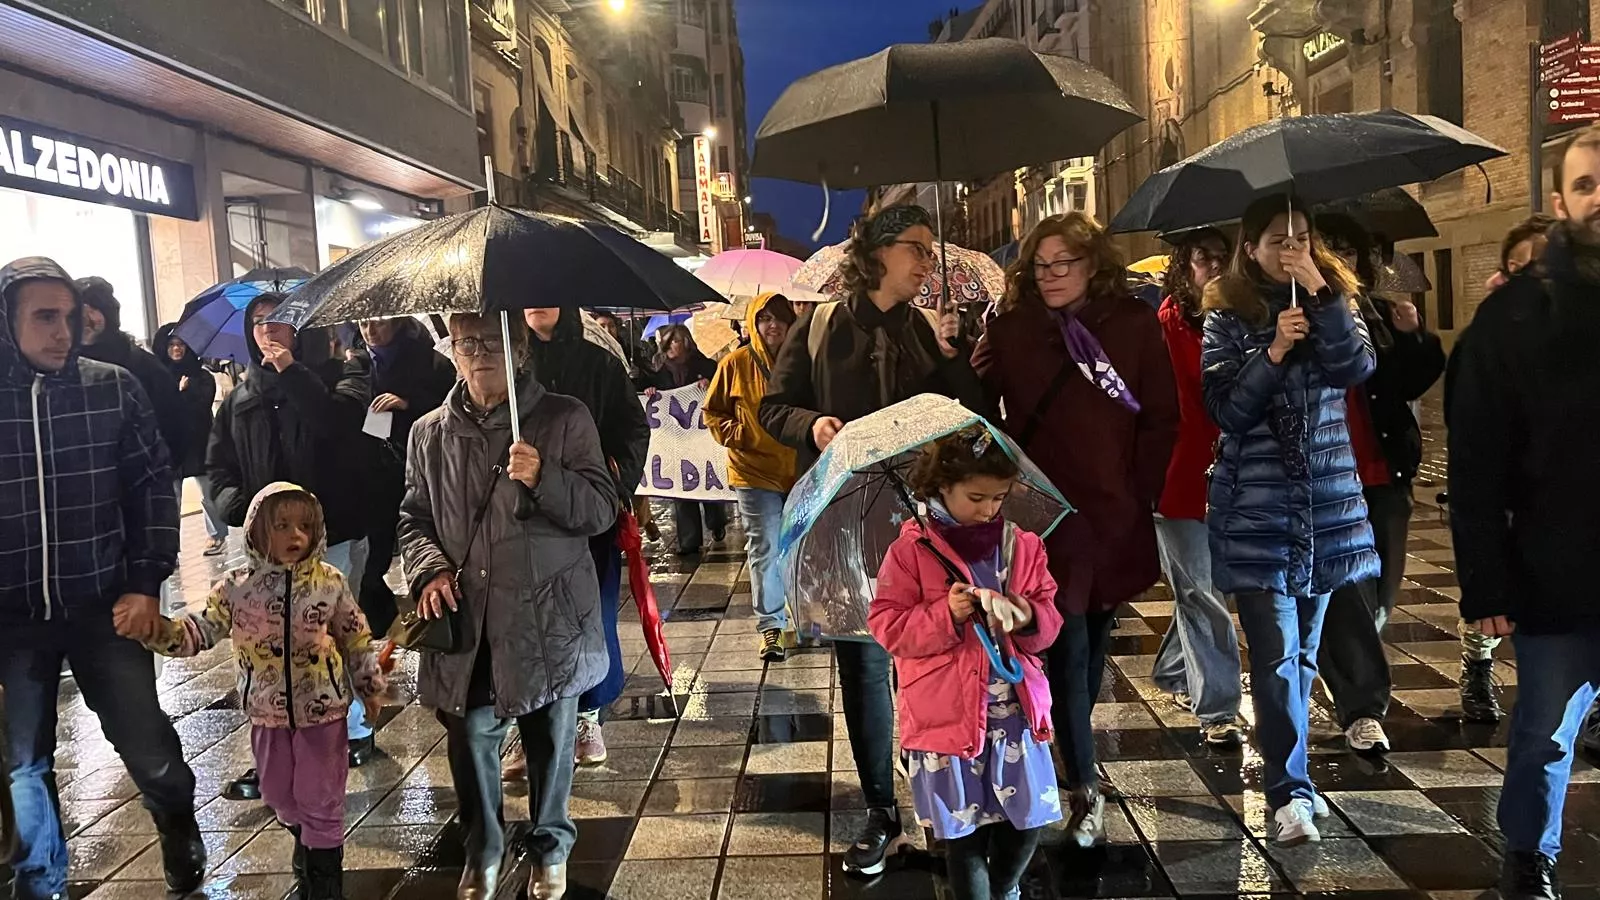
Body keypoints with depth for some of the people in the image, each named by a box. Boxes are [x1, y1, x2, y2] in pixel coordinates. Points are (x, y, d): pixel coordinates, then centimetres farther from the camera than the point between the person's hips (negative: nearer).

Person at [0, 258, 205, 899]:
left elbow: (154, 485, 2)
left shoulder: (113, 388, -3)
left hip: (104, 606, 0)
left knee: (147, 745, 7)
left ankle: (180, 832, 36)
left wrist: (146, 582, -4)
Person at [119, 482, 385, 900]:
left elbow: (356, 639, 0)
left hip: (322, 711, -3)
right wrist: (152, 628, -26)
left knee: (320, 799, 5)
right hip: (268, 713, 3)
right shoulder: (237, 587, -8)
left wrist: (370, 687, 8)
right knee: (279, 795, 20)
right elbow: (198, 632, -7)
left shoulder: (330, 583, -10)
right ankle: (307, 846, 49)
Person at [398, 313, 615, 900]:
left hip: (547, 616, -2)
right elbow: (414, 517, 14)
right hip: (464, 621, 2)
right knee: (470, 734, 6)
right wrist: (429, 569, -6)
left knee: (550, 741, 10)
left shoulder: (564, 420, -1)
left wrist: (543, 478, -21)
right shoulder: (430, 434, 8)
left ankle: (550, 846, 34)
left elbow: (603, 510, -5)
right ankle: (482, 849, 31)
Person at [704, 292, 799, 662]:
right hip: (755, 471, -2)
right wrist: (735, 435, -6)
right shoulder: (736, 364, -2)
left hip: (799, 468, 2)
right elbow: (713, 411, 7)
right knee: (764, 551, 1)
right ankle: (771, 626, 8)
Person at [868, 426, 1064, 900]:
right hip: (947, 716, -3)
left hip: (1016, 710, 4)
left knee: (1029, 819, 12)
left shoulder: (1022, 546, 3)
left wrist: (1028, 618, -15)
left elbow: (1049, 624, 8)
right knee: (965, 831, 6)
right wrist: (946, 615, -22)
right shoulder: (911, 550, -8)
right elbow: (887, 626, -9)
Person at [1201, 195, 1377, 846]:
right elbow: (1225, 408, -8)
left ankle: (1289, 780, 29)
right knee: (1277, 655, -10)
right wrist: (1274, 349, -18)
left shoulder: (1334, 300, 9)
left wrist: (1320, 294, -15)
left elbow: (1358, 367, -10)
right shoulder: (1228, 317, 1)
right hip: (1256, 506, -3)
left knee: (1303, 651, 13)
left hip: (1328, 502, 4)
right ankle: (1289, 793, -3)